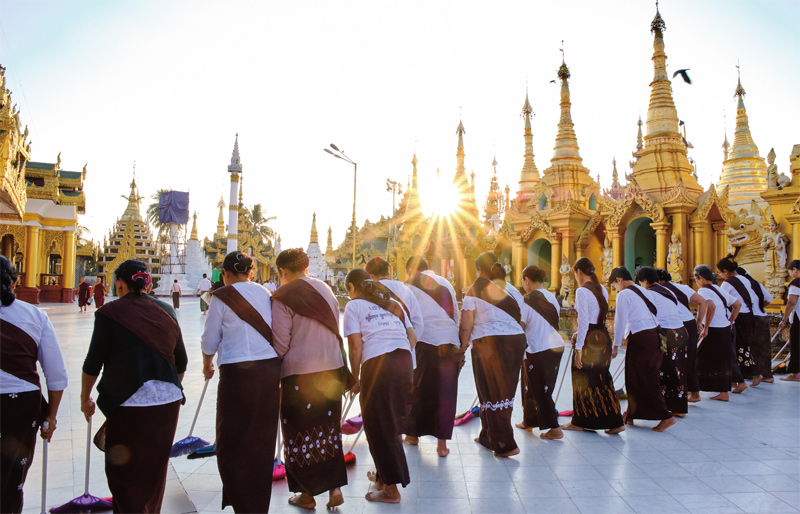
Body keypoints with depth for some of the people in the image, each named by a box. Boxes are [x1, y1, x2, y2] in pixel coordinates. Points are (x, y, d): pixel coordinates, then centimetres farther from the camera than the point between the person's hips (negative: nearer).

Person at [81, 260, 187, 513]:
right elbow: (181, 362, 12)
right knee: (156, 469, 20)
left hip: (130, 403, -4)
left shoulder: (109, 312, -6)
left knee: (123, 473, 10)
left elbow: (93, 363, -4)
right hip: (168, 400, 5)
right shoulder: (166, 311, 7)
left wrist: (85, 398, 12)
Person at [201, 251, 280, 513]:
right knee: (263, 442, 15)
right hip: (270, 369, 5)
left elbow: (210, 340, 1)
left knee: (231, 445, 7)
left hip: (238, 372, -5)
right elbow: (277, 332, 11)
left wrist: (207, 364, 21)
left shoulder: (222, 296, -4)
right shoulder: (266, 293, 8)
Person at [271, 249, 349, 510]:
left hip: (299, 373, -5)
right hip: (333, 370, 5)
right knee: (329, 428, 16)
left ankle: (307, 495, 23)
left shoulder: (282, 297, -11)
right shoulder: (325, 289, 6)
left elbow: (280, 344, -11)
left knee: (300, 433, 10)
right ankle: (335, 487, 18)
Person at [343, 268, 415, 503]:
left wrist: (355, 379, 4)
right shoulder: (392, 303, 22)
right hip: (404, 362, 6)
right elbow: (412, 336, 17)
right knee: (392, 422, 18)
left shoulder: (353, 306, 6)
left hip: (377, 364, -6)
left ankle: (391, 490, 12)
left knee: (378, 425, 6)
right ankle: (383, 476, 34)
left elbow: (356, 346, -4)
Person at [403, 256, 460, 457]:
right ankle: (442, 443, 9)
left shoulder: (410, 285, 4)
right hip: (449, 341, 3)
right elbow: (456, 316, 17)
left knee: (418, 389, 12)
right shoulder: (445, 283, 17)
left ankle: (413, 434, 26)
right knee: (445, 393, 7)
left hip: (424, 341, -3)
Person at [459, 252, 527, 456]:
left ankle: (506, 445, 4)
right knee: (506, 392, 15)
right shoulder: (511, 288, 12)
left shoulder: (475, 290, -1)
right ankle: (488, 437, 28)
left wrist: (463, 348, 2)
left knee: (491, 394, 5)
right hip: (516, 340, 5)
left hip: (488, 343, -5)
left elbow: (466, 325, -8)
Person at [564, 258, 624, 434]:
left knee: (583, 379, 6)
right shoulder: (603, 290, 11)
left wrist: (578, 348, -15)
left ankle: (580, 422, 18)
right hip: (603, 337, 8)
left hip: (589, 340, -7)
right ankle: (615, 422, 16)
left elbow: (583, 322, -18)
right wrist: (579, 333, 18)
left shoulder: (582, 291, -14)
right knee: (601, 378, 14)